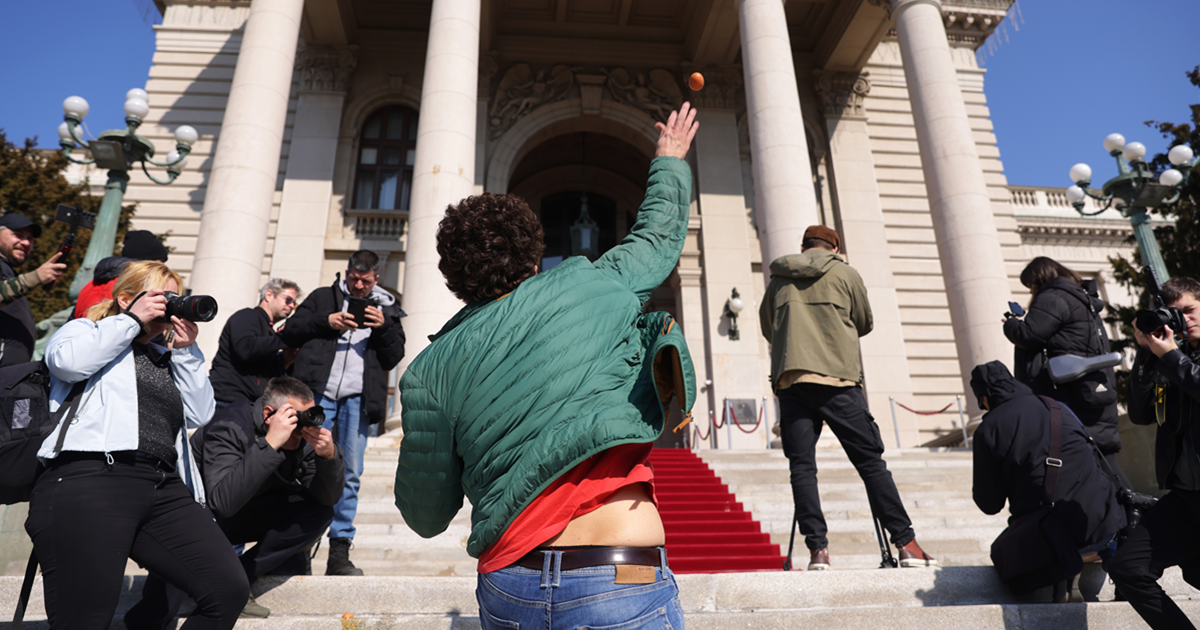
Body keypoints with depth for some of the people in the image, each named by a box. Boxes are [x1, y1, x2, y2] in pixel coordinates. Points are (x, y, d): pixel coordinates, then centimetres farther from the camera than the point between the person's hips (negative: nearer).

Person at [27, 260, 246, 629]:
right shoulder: (86, 331, 17)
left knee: (230, 590, -8)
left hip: (163, 488, 5)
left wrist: (186, 350, 11)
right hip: (90, 478, -5)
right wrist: (133, 319, 2)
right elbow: (66, 360, -8)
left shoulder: (166, 358, 28)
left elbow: (199, 414, 16)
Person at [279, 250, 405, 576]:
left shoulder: (386, 309, 19)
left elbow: (394, 358, 14)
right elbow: (289, 332, 10)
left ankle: (339, 551, 5)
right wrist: (325, 321, -5)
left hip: (357, 399, 1)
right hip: (318, 393, -1)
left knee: (350, 474, -1)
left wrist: (384, 327, -4)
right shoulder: (323, 297, 16)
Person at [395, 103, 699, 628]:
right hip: (619, 586, -2)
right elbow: (660, 233, 20)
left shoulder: (430, 372, 2)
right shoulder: (594, 285, 1)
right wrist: (670, 160, 40)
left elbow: (426, 516, 8)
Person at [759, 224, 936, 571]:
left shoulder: (778, 280, 16)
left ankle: (817, 549, -4)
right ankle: (907, 544, 6)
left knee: (802, 466, 2)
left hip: (789, 381, 2)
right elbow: (865, 323, 19)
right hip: (837, 379, -1)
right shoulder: (845, 274, 10)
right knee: (871, 462, 3)